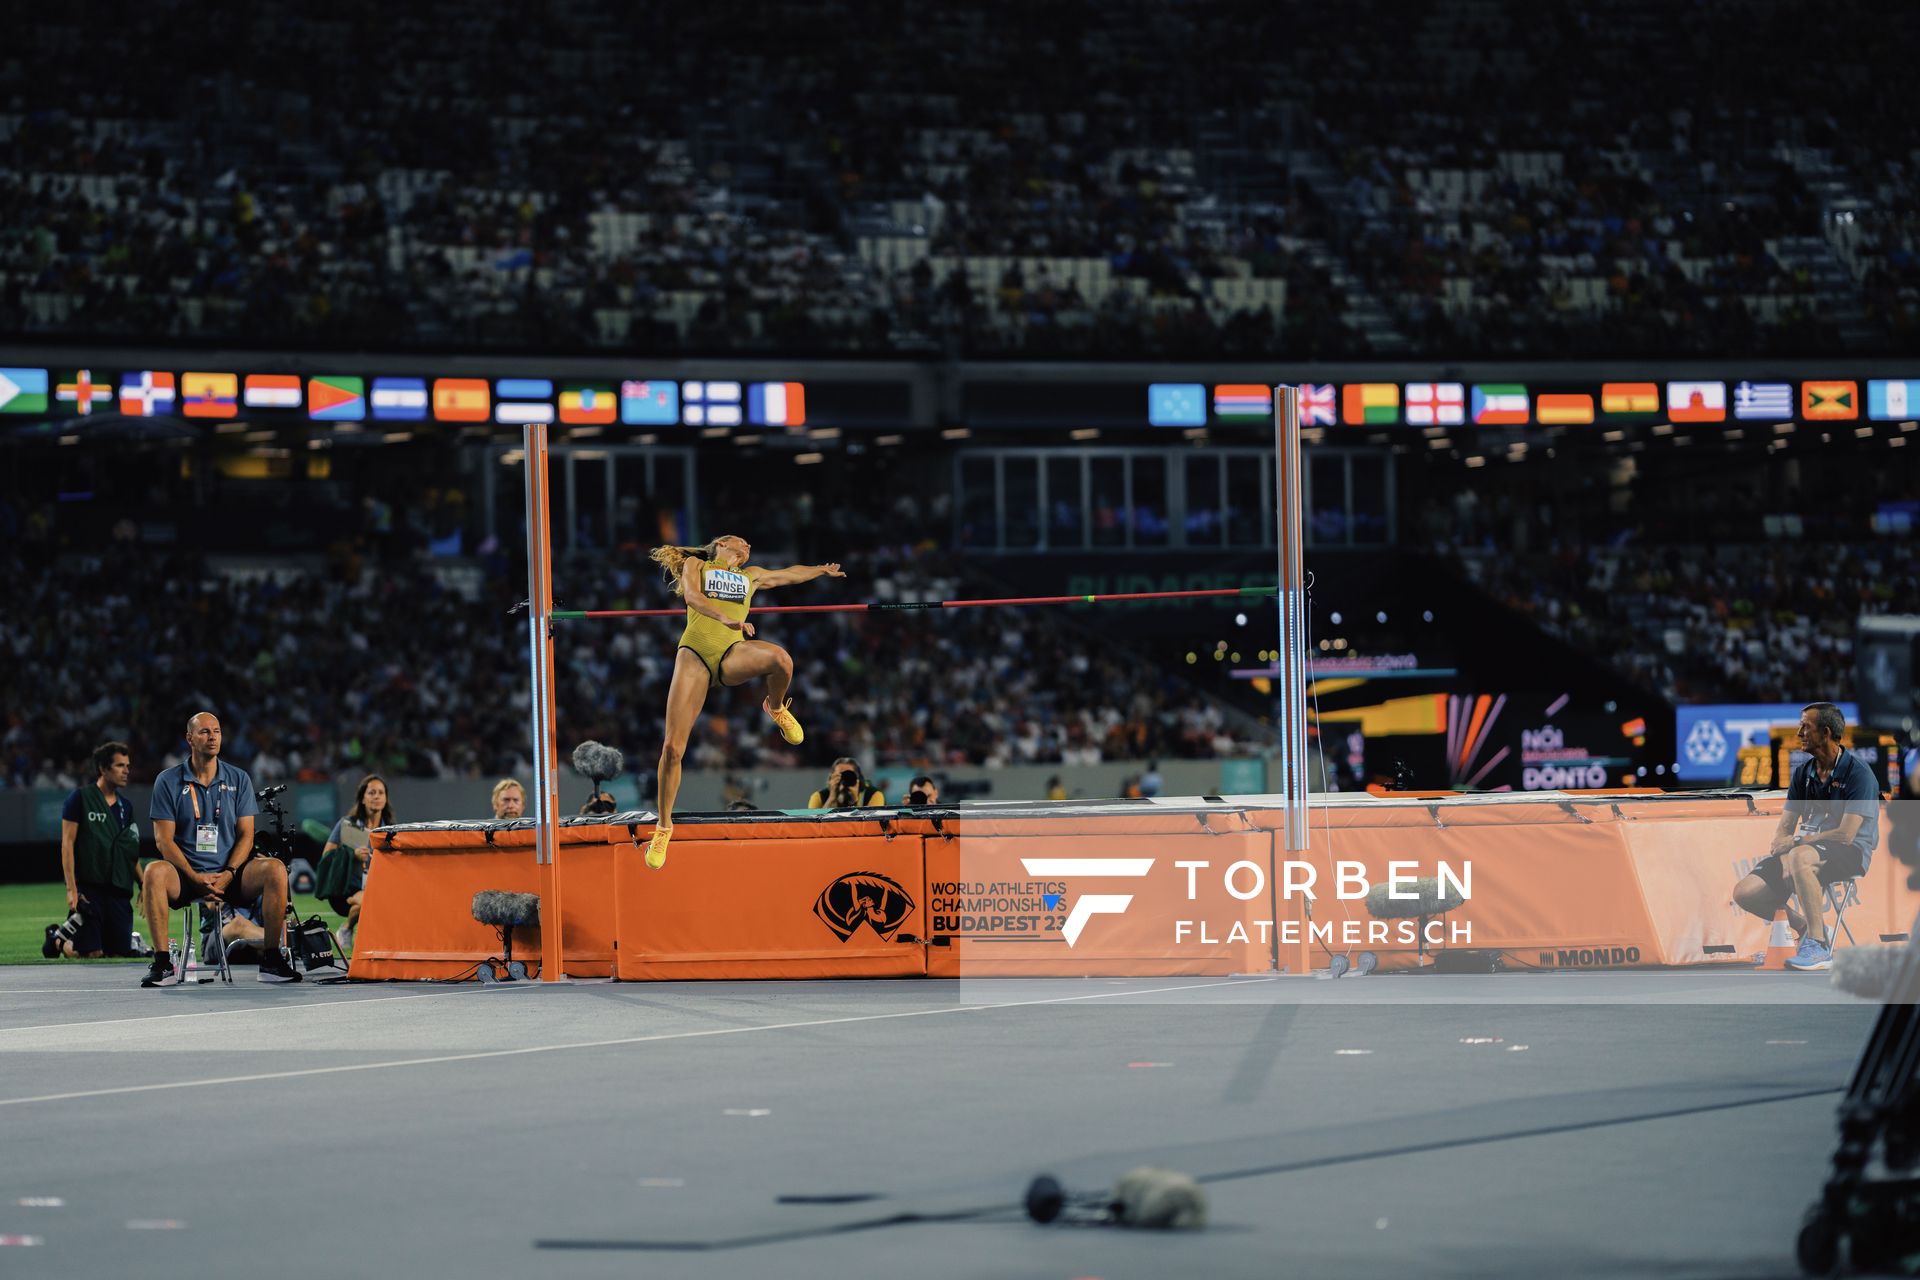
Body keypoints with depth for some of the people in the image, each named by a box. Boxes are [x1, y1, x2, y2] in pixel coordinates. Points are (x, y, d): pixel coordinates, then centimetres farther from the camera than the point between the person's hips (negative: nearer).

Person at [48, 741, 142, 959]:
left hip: (119, 889, 5)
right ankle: (57, 938, 18)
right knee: (90, 953, -11)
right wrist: (71, 889, -13)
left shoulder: (125, 807, 15)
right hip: (89, 886, -5)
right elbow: (67, 844, -6)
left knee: (120, 952, -2)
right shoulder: (80, 798, -3)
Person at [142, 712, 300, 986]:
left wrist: (227, 875, -14)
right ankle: (162, 962, -32)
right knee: (154, 872, -35)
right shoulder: (168, 781, 2)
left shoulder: (238, 779, 8)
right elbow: (164, 840, -4)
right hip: (186, 876, -2)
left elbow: (246, 835, 4)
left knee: (275, 869, -26)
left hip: (228, 874, 2)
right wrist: (196, 878, -16)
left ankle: (271, 960, -20)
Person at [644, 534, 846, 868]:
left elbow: (790, 573, 47)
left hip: (733, 652, 2)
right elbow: (691, 595, -4)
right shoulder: (695, 565, 17)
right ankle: (664, 825, 4)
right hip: (695, 652, -2)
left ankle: (776, 708, 1)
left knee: (781, 659, -34)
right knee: (673, 746, -13)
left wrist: (822, 569, 59)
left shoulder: (750, 576, 29)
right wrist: (724, 617, -22)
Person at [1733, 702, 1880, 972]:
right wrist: (1783, 861, -13)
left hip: (1850, 853, -7)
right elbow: (1785, 828, 8)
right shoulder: (1803, 772, 9)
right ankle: (1807, 928, 9)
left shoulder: (1858, 775, -13)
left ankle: (1819, 947, -32)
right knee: (1745, 892, -12)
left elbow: (1845, 834, -19)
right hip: (1809, 846, 7)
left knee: (1800, 857, -41)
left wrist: (1794, 843, -13)